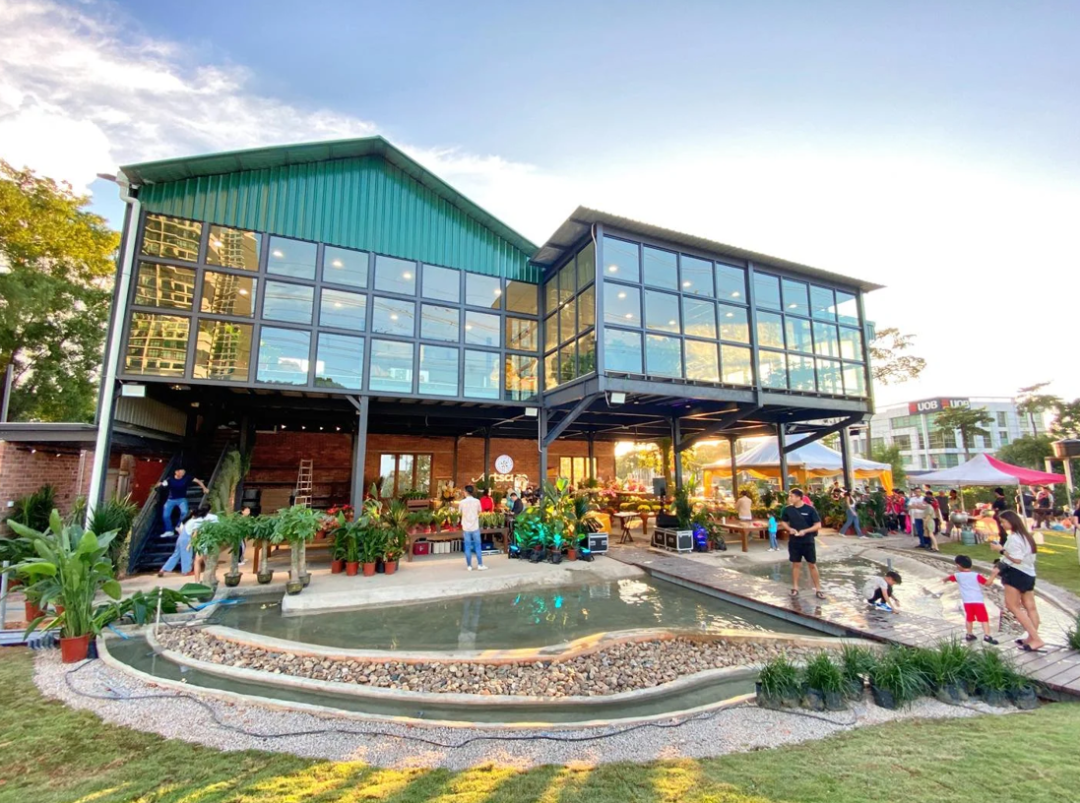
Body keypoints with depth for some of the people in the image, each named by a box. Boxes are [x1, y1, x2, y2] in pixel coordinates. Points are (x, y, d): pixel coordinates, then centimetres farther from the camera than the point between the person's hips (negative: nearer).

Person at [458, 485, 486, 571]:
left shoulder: (462, 502, -6)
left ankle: (469, 565, 9)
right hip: (475, 526, 0)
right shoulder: (477, 501, -5)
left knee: (467, 547, 6)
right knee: (477, 546, 6)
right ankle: (480, 565, 7)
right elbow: (479, 512, 4)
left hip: (466, 527, 0)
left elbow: (460, 512, 6)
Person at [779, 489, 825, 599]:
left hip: (808, 541, -2)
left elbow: (818, 525, -9)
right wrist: (789, 529, -9)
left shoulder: (810, 509, -11)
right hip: (794, 542, 2)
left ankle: (818, 589, 16)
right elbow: (784, 522, 12)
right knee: (796, 564, 10)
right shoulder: (788, 509, -2)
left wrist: (805, 531, -21)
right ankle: (795, 588, 19)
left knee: (812, 565, 5)